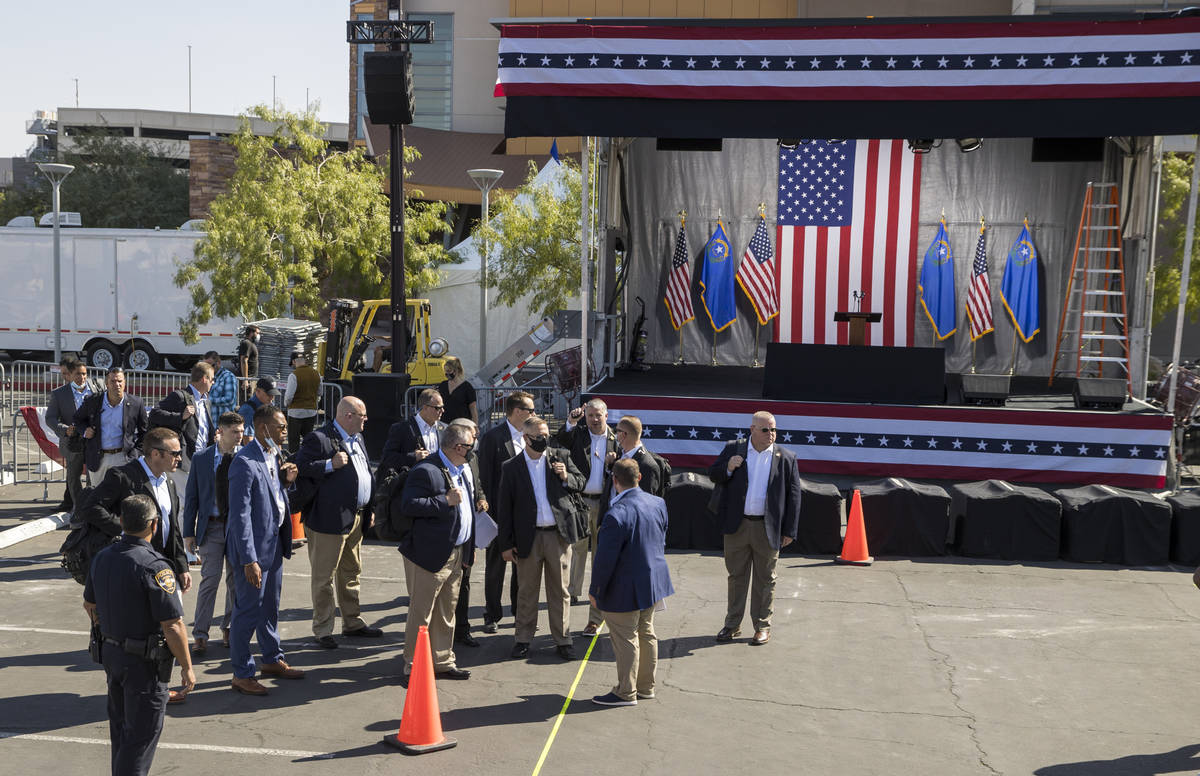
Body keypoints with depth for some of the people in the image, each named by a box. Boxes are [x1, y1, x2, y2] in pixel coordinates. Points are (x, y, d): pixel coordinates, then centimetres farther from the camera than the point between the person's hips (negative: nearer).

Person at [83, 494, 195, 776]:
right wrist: (187, 667, -12)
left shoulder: (103, 557, 1)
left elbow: (89, 605, 17)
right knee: (143, 732, 3)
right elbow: (173, 627, -23)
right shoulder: (154, 567, -24)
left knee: (120, 726, 24)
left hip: (110, 653, 8)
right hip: (144, 661, -8)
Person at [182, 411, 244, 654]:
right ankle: (200, 635, 1)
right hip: (211, 526, -1)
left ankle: (229, 627, 26)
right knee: (210, 578, -6)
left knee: (236, 580, 10)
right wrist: (188, 532, 2)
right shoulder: (201, 458, 2)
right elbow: (191, 496, 4)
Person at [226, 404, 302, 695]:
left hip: (274, 543, 9)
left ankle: (273, 659, 36)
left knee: (270, 606, 21)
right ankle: (241, 674, 14)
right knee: (248, 611, 2)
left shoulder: (275, 455, 6)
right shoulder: (245, 462, -21)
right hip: (254, 546, -9)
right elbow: (240, 514, -22)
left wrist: (286, 479, -3)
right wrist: (249, 560, -23)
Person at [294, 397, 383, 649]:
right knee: (324, 578, 1)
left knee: (352, 575, 18)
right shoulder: (318, 439, -13)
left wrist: (369, 511, 19)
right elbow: (300, 467, -20)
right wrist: (330, 464, -27)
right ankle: (323, 630, 9)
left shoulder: (357, 439, 15)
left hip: (356, 520, 9)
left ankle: (353, 623, 30)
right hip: (330, 520, -9)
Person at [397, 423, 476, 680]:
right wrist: (445, 501, -25)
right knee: (421, 614, 1)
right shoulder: (426, 471, -17)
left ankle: (443, 662, 27)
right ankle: (414, 667, 11)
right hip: (430, 555, -9)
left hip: (456, 554, 9)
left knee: (446, 613, 17)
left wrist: (470, 545, 20)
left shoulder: (461, 471, 13)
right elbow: (408, 504, -26)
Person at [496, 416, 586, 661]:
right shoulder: (511, 468, -1)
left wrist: (566, 477, -10)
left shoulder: (560, 458, 4)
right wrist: (506, 544, -2)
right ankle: (523, 639, 22)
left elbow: (580, 483, 14)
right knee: (526, 591, 9)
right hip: (528, 537, -1)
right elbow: (504, 508, 1)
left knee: (560, 590, 7)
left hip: (558, 534, 1)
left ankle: (562, 639, 17)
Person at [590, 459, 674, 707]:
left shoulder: (617, 515, -27)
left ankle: (626, 693, 17)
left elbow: (605, 559, -22)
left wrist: (595, 590, -9)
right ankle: (646, 687, 31)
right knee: (646, 634, 19)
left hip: (625, 591, -8)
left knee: (626, 640, 5)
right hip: (653, 583, 8)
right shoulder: (658, 503, -2)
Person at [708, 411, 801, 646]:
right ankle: (732, 625, 23)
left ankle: (762, 626, 20)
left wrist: (789, 531, -2)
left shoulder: (786, 458, -1)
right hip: (737, 526, 1)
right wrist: (728, 467, -14)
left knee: (765, 579, 8)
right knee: (736, 576, 11)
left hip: (768, 529, -1)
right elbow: (714, 475, 9)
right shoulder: (733, 449, 2)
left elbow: (793, 496, 1)